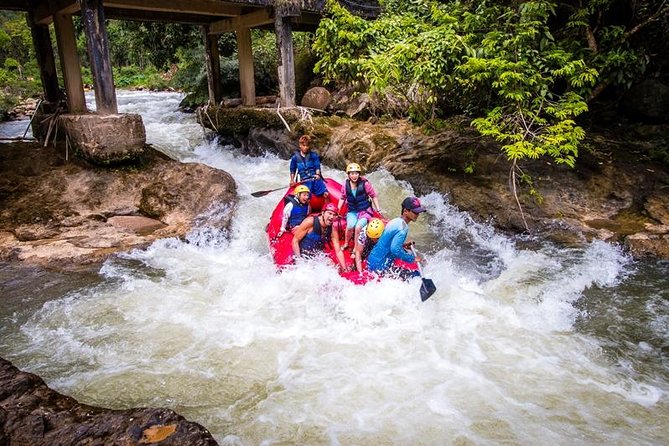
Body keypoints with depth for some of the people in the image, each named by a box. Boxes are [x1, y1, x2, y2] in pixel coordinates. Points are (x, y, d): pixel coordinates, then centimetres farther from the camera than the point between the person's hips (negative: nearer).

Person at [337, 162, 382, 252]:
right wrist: (337, 211, 2)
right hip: (352, 211, 2)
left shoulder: (365, 183, -13)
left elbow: (374, 196, -2)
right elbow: (342, 198, 9)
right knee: (350, 226, -26)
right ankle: (346, 244, 3)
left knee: (358, 227, -26)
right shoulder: (345, 185, -5)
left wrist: (378, 209, -4)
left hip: (365, 211, -2)